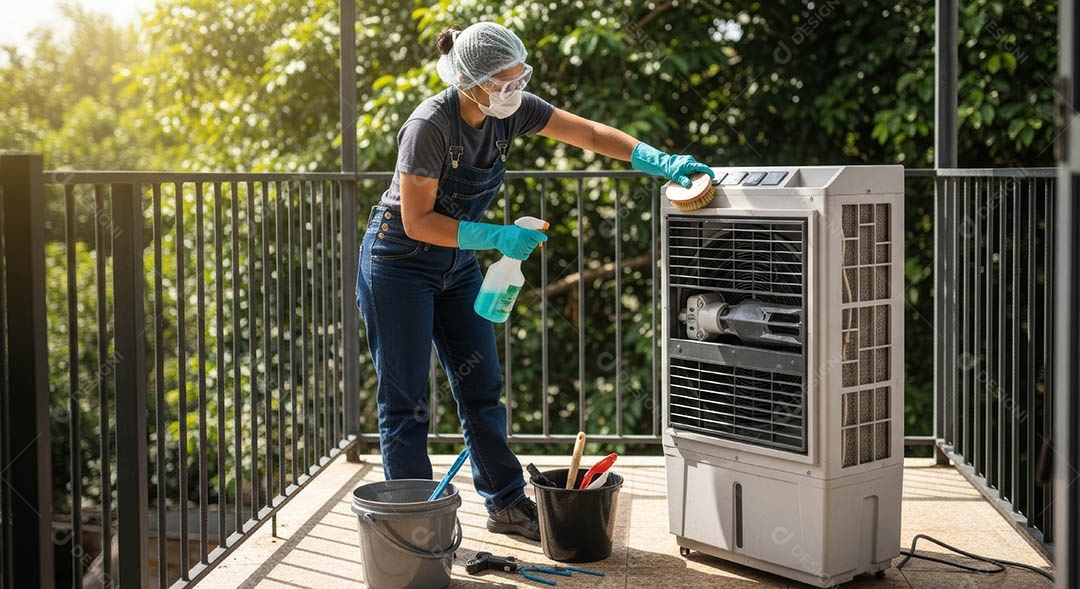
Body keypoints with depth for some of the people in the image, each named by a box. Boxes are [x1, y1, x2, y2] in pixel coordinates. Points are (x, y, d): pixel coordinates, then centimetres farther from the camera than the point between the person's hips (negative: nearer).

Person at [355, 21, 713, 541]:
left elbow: (591, 135, -5)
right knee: (405, 398, -1)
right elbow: (417, 222, -24)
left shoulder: (512, 111, -9)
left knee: (482, 385, 8)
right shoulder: (429, 127, -28)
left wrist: (661, 163, -16)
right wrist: (498, 238, -27)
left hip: (457, 263, 7)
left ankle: (507, 505, 18)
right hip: (400, 262, -7)